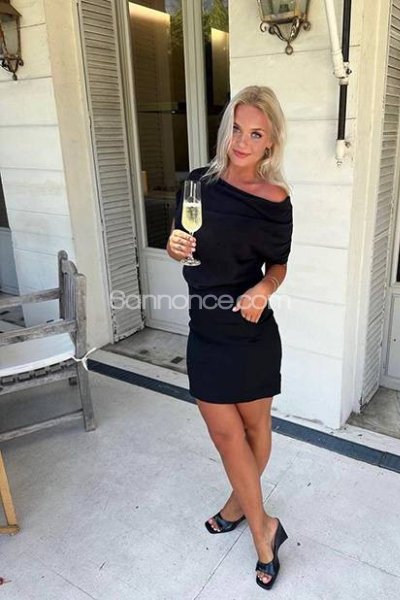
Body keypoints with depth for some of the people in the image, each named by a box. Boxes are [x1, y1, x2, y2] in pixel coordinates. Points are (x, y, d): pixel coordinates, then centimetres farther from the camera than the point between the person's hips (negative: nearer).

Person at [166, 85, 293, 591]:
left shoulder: (276, 201, -8)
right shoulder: (200, 182, -2)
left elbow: (278, 265, 5)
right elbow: (177, 247, 8)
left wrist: (263, 289, -16)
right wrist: (175, 246, -15)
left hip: (253, 331, -2)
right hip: (206, 331, 2)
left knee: (255, 426, 13)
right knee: (226, 432, 9)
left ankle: (240, 502, 40)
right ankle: (262, 527, 32)